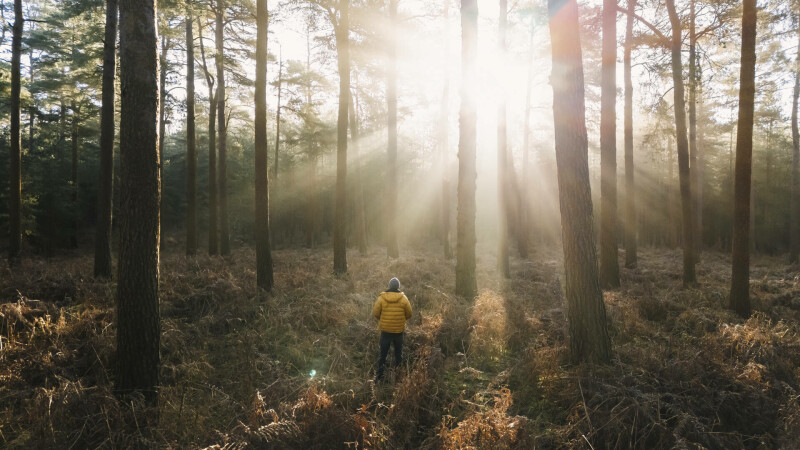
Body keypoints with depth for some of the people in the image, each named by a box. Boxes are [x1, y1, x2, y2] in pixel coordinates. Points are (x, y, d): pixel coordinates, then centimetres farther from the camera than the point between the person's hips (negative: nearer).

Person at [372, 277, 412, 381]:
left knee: (383, 353, 12)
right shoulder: (403, 298, -11)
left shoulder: (381, 298, -13)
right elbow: (409, 314, -3)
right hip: (399, 330, 1)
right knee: (398, 352, 20)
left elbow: (375, 313, -8)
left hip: (385, 330, 0)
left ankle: (380, 375, 14)